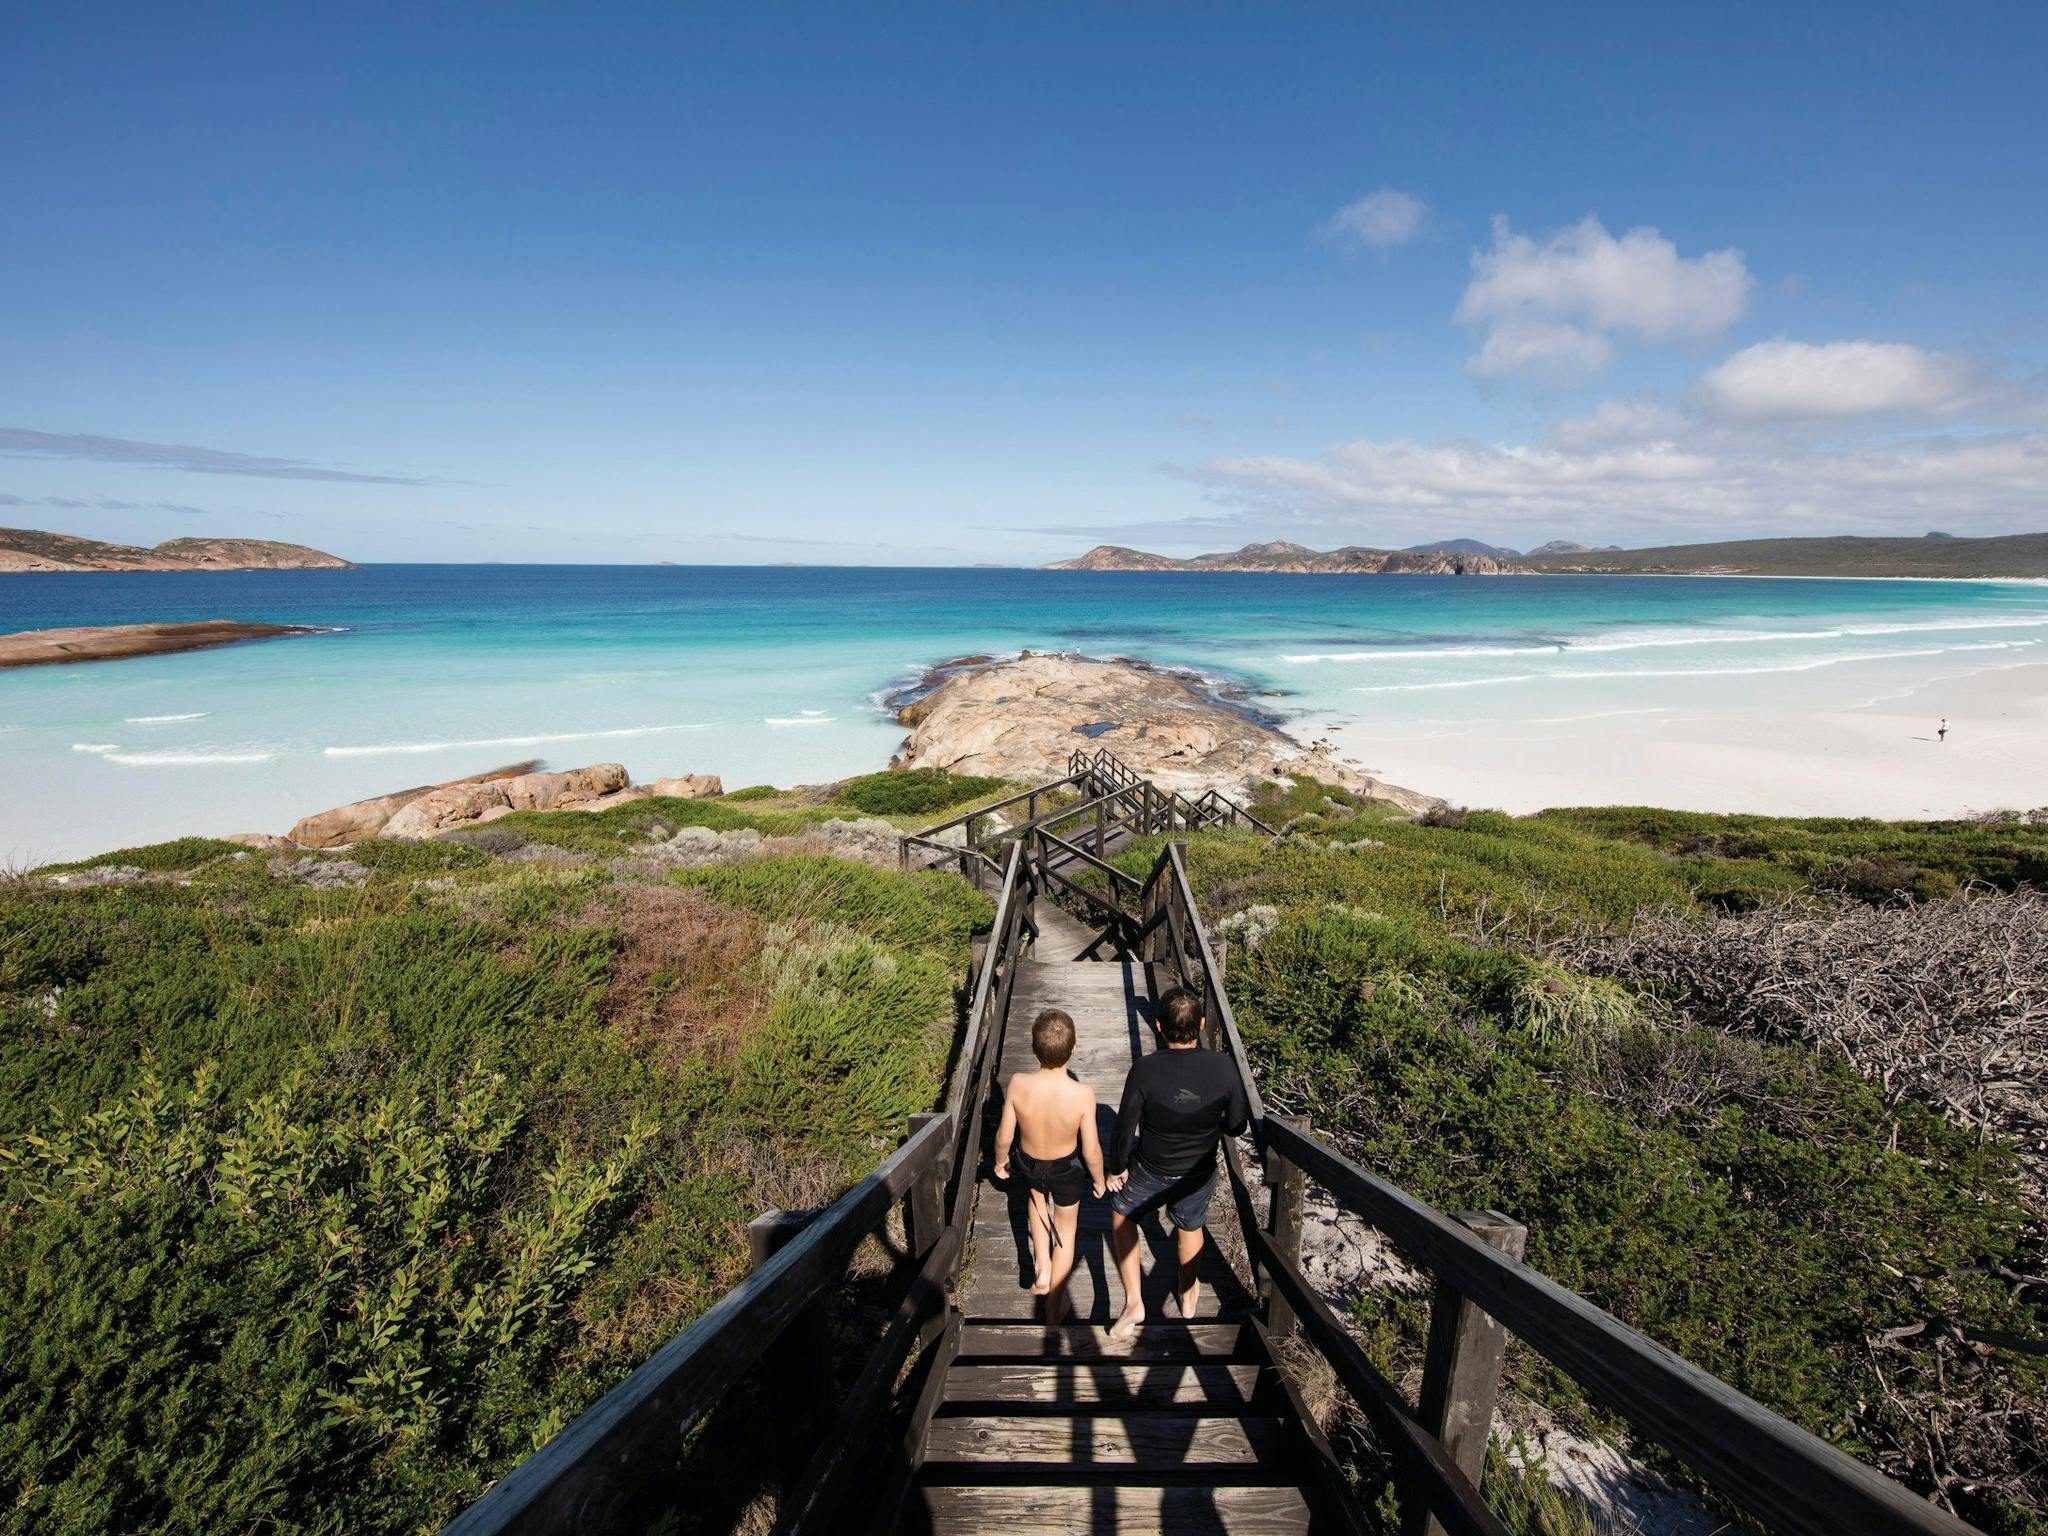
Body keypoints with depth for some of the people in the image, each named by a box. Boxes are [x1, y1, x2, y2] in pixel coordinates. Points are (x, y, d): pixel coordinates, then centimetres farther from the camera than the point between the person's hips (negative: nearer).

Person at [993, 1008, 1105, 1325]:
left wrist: (1000, 1160, 7)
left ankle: (1041, 1265, 33)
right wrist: (1099, 1180, 1)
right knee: (1065, 1231, 26)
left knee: (1037, 1197, 38)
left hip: (1028, 1164, 1)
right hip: (1067, 1169, -1)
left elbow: (1005, 1136, -15)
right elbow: (1091, 1151, -20)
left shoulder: (1017, 1084, -31)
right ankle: (1054, 1308, 42)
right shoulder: (1083, 1093, -34)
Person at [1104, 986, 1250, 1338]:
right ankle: (1188, 1296, 54)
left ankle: (1133, 1301, 26)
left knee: (1121, 1214, 28)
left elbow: (1124, 1129, -20)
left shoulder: (1145, 1070, -30)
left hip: (1149, 1173, -2)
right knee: (1190, 1227, 31)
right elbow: (1237, 1125, -10)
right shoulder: (1223, 1066, -24)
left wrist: (1116, 1168, -1)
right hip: (1199, 1174, 2)